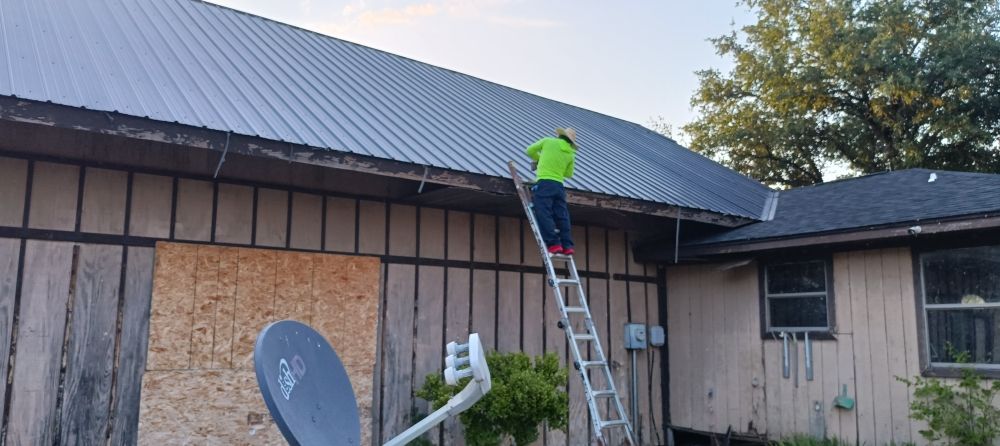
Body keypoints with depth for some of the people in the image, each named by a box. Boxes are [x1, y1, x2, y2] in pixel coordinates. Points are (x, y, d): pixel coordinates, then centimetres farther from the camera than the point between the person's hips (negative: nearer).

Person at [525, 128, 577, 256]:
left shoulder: (548, 141, 5)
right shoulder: (571, 154, 13)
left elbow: (529, 150, 13)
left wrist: (540, 159, 30)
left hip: (544, 183, -4)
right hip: (559, 185, 4)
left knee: (544, 215, -6)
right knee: (562, 216, 6)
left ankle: (554, 244, -13)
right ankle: (567, 246, 3)